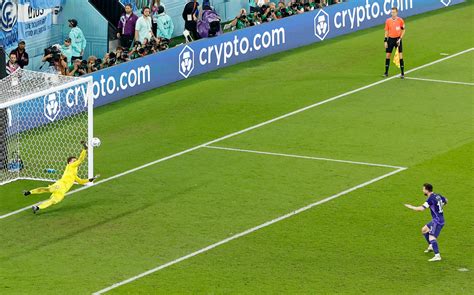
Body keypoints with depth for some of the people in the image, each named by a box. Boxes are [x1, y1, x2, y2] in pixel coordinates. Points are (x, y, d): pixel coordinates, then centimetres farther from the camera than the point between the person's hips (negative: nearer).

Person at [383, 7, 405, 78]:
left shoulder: (400, 20, -5)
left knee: (400, 56, -5)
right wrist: (385, 41, 1)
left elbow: (403, 30, 2)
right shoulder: (388, 21, 0)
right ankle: (386, 72, 14)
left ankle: (402, 73, 0)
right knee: (387, 55, 3)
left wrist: (400, 39, -9)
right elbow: (386, 31, 7)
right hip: (390, 39, 2)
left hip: (397, 39, -2)